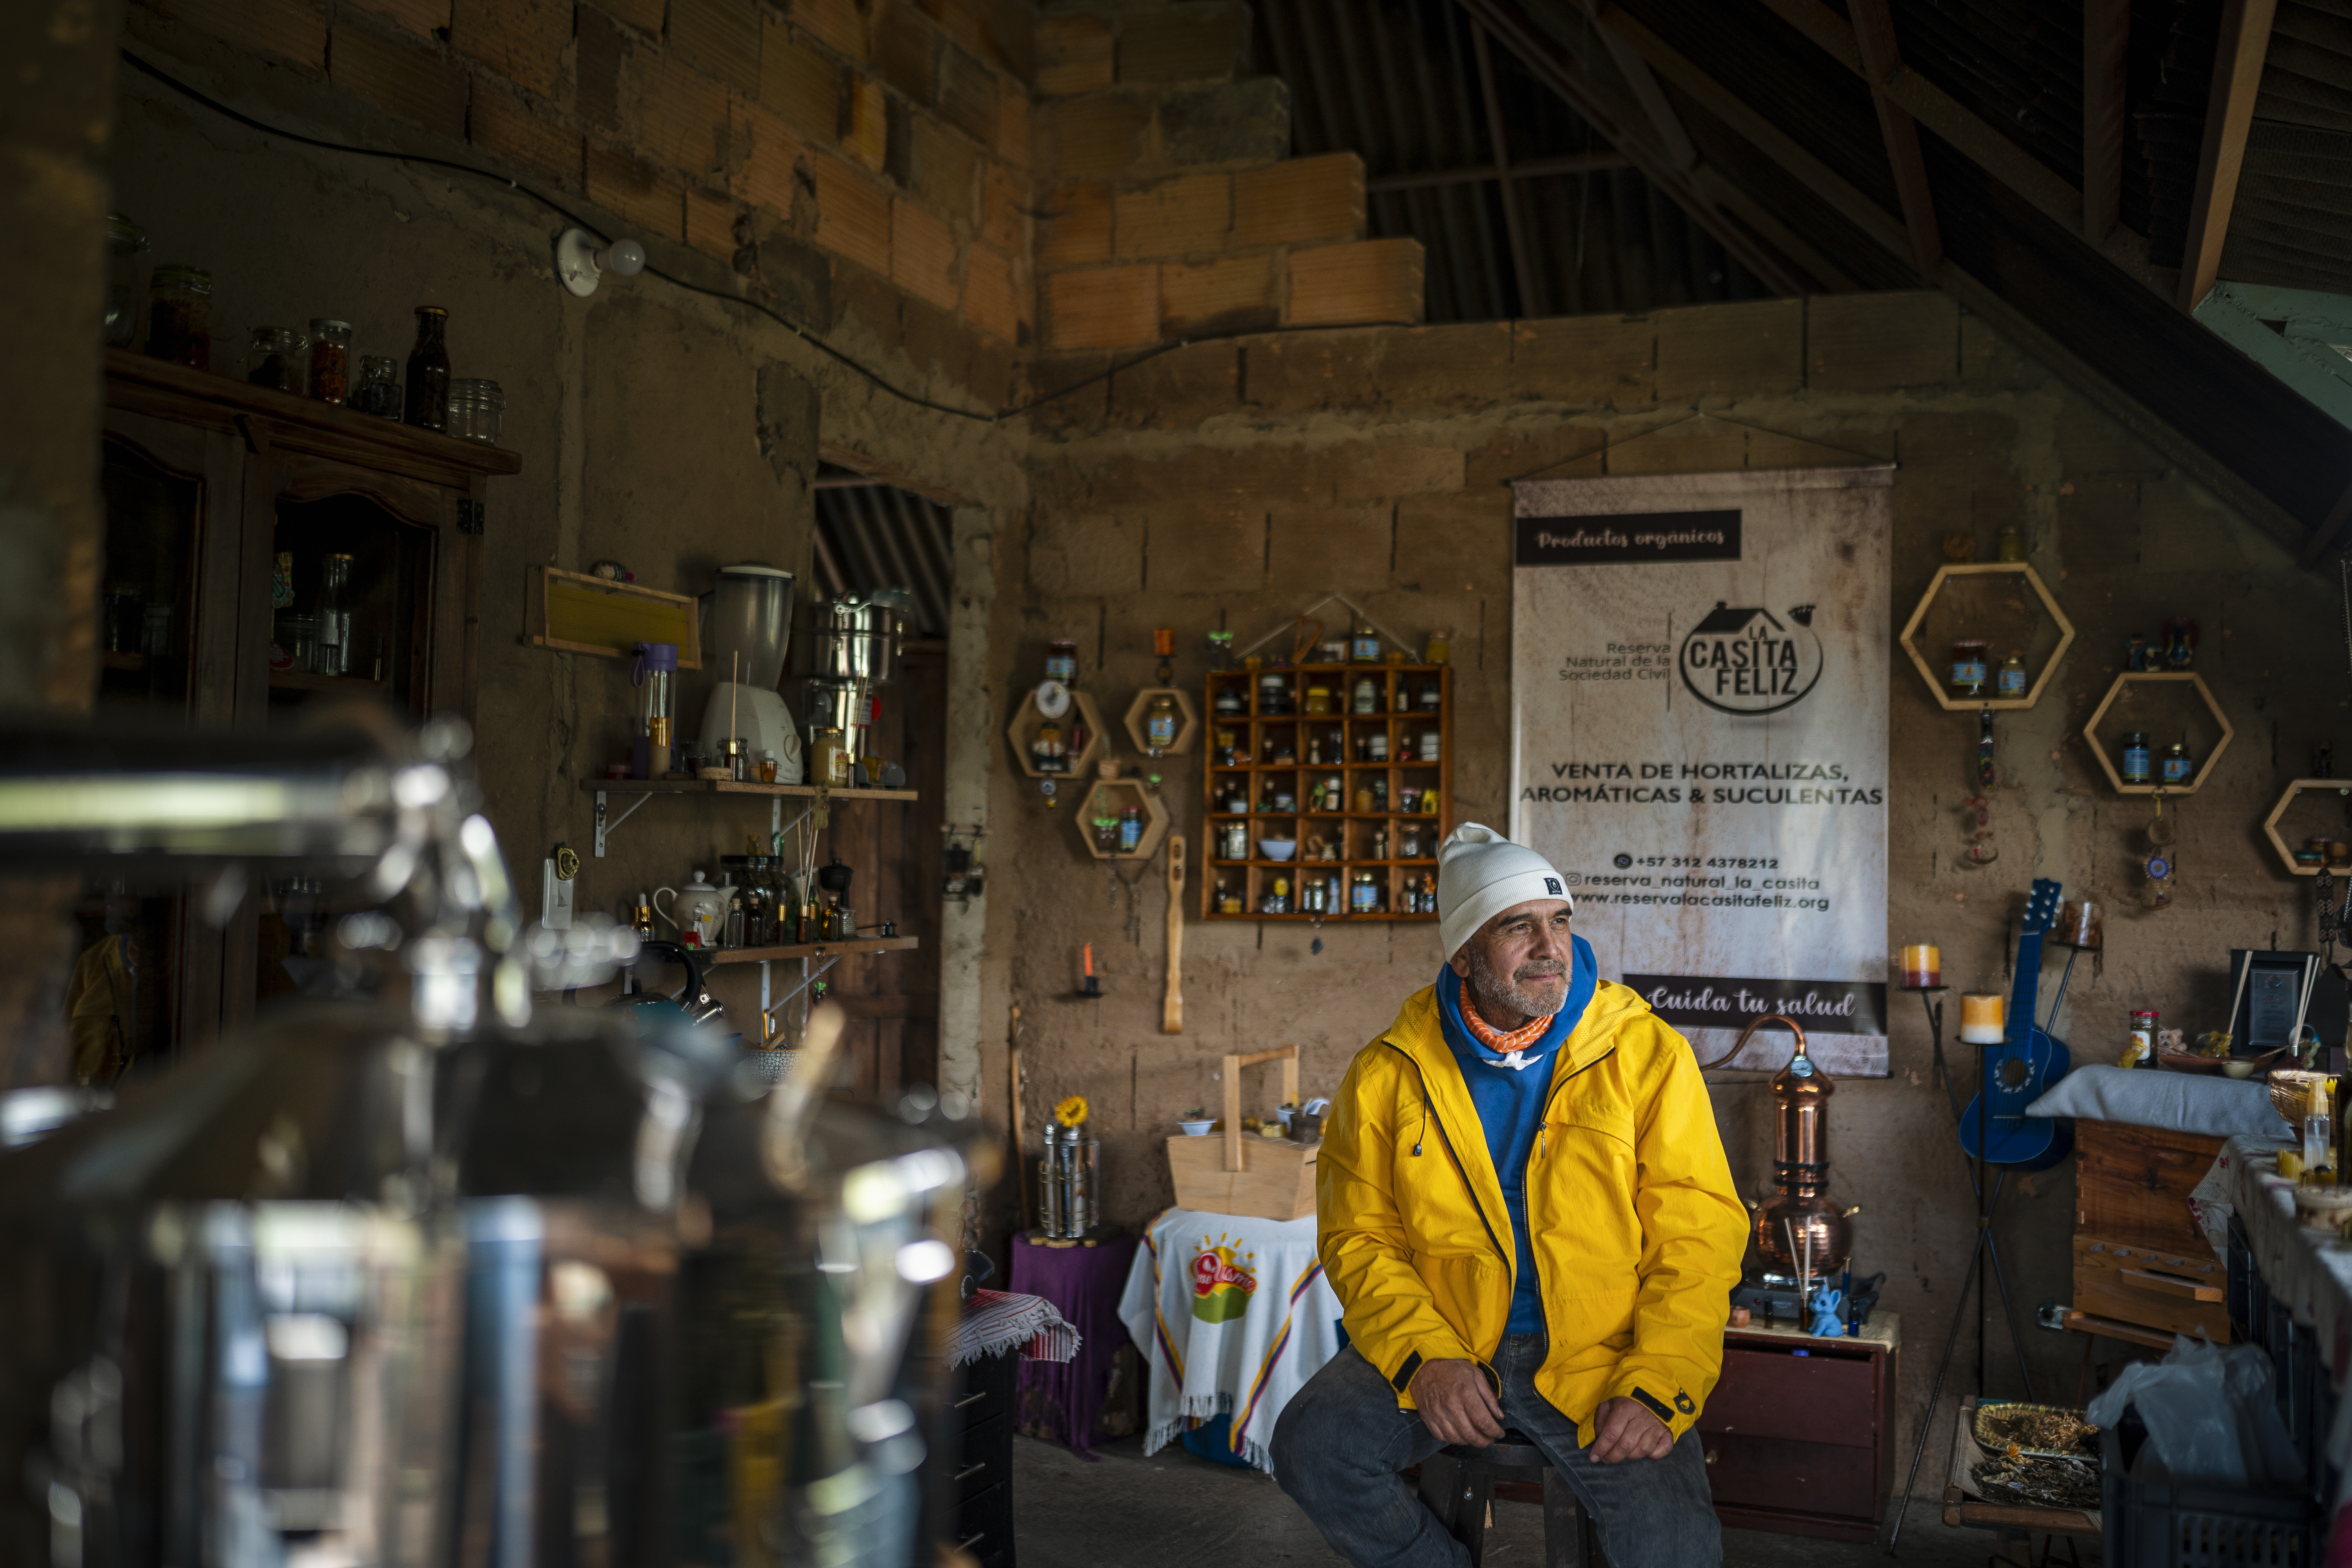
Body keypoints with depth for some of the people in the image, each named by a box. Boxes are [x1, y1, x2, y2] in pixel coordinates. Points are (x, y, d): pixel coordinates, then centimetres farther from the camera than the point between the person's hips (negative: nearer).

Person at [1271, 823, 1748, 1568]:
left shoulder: (1650, 1057, -2)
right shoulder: (1388, 1074, 1)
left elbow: (1698, 1237, -4)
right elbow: (1359, 1236, 3)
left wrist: (1656, 1388, -16)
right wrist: (1427, 1357, -14)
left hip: (1598, 1356, -1)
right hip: (1440, 1340, 2)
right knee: (1312, 1446, -21)